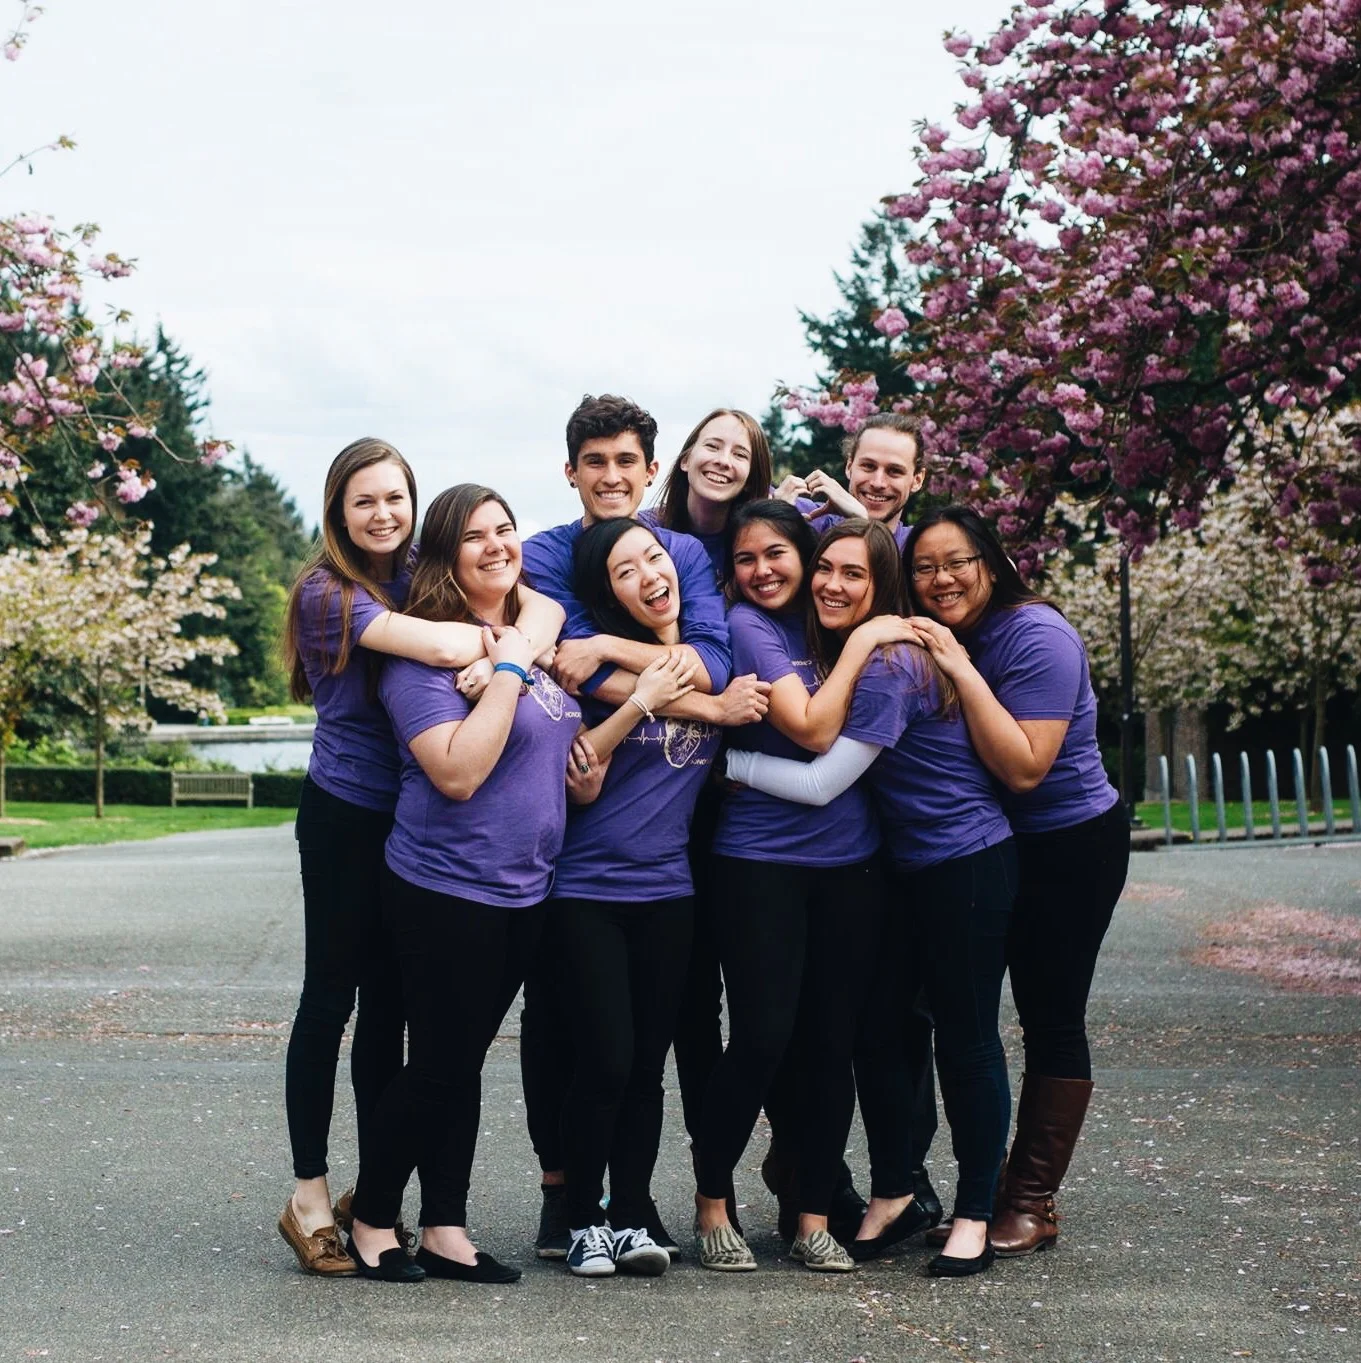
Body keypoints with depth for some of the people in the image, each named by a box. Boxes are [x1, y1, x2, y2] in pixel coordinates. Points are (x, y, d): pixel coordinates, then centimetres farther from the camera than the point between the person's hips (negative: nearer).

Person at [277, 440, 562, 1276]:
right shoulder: (328, 592, -12)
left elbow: (545, 607, -7)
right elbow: (443, 645, -28)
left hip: (415, 815, 6)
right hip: (346, 814, -5)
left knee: (390, 1000, 10)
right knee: (332, 995, 0)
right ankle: (309, 1198, 7)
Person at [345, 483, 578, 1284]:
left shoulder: (538, 633, 10)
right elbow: (458, 773, -25)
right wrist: (508, 671, -23)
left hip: (524, 890, 7)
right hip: (448, 890, -7)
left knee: (465, 1063, 13)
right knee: (437, 1065, 0)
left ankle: (446, 1231, 19)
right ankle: (373, 1223, 16)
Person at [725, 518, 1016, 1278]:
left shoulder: (890, 667, -22)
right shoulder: (838, 652, 6)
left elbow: (822, 782, -23)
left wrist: (727, 760, -17)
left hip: (968, 865, -8)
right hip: (902, 867, 8)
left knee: (966, 1036, 0)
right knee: (873, 1023, 7)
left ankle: (975, 1218, 10)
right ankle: (894, 1196, 21)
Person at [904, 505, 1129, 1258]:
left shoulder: (1037, 637, -20)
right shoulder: (931, 642, 2)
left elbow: (1024, 768, -28)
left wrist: (961, 672, -30)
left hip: (1070, 849, -7)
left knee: (1050, 1020, -1)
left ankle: (1032, 1202, 7)